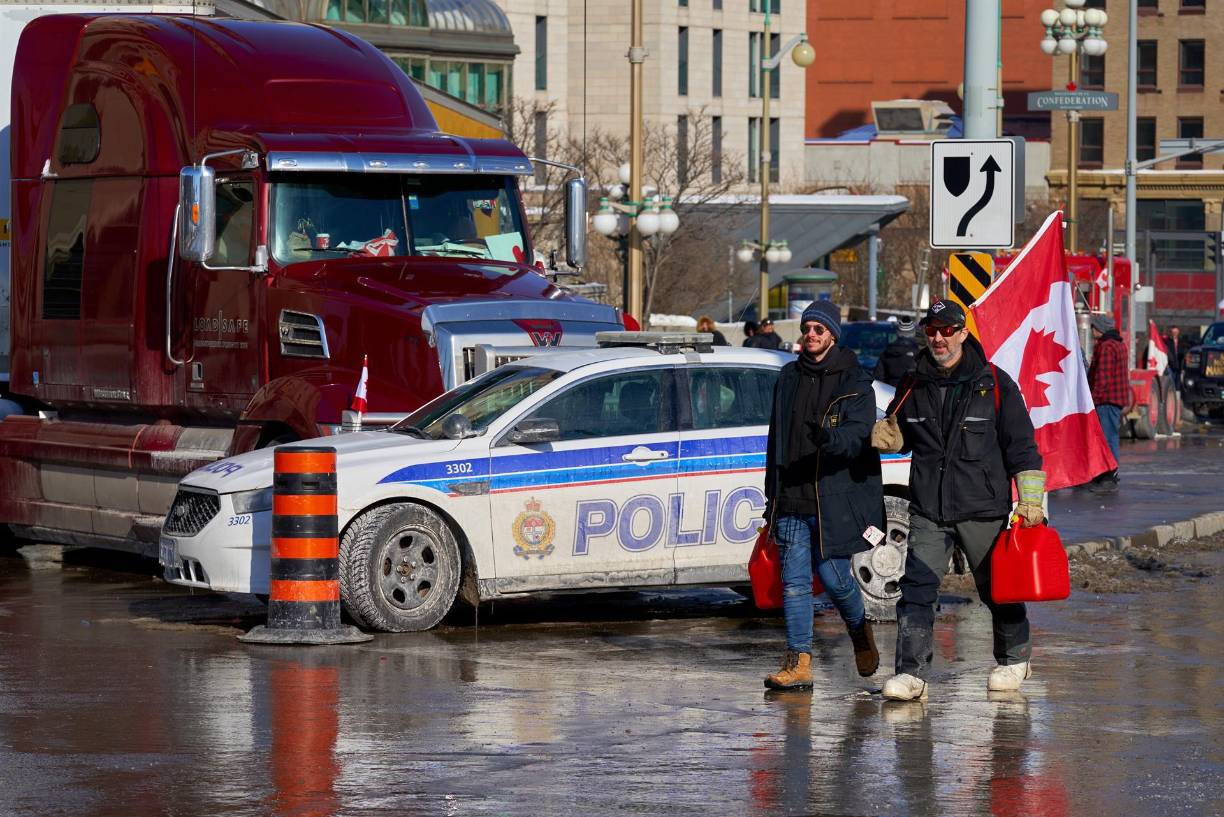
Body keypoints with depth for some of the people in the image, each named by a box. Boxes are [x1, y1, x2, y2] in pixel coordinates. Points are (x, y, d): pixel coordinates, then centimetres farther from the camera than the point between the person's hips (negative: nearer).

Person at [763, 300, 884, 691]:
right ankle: (798, 662, 0)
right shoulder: (789, 378, 15)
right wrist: (771, 494, 19)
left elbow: (860, 433, -15)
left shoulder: (854, 381, -1)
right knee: (794, 580, -1)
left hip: (833, 499, -4)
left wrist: (832, 438, -38)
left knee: (834, 576, -2)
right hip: (791, 500, 5)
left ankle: (861, 631, 28)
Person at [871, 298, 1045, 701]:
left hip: (983, 509, -2)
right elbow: (902, 435, 23)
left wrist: (1031, 500, -5)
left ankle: (1014, 659, 31)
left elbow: (1022, 446, 0)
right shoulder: (913, 386, 8)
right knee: (916, 589, -11)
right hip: (928, 511, 2)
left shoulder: (994, 383, -2)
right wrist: (888, 436, -2)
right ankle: (911, 673, -14)